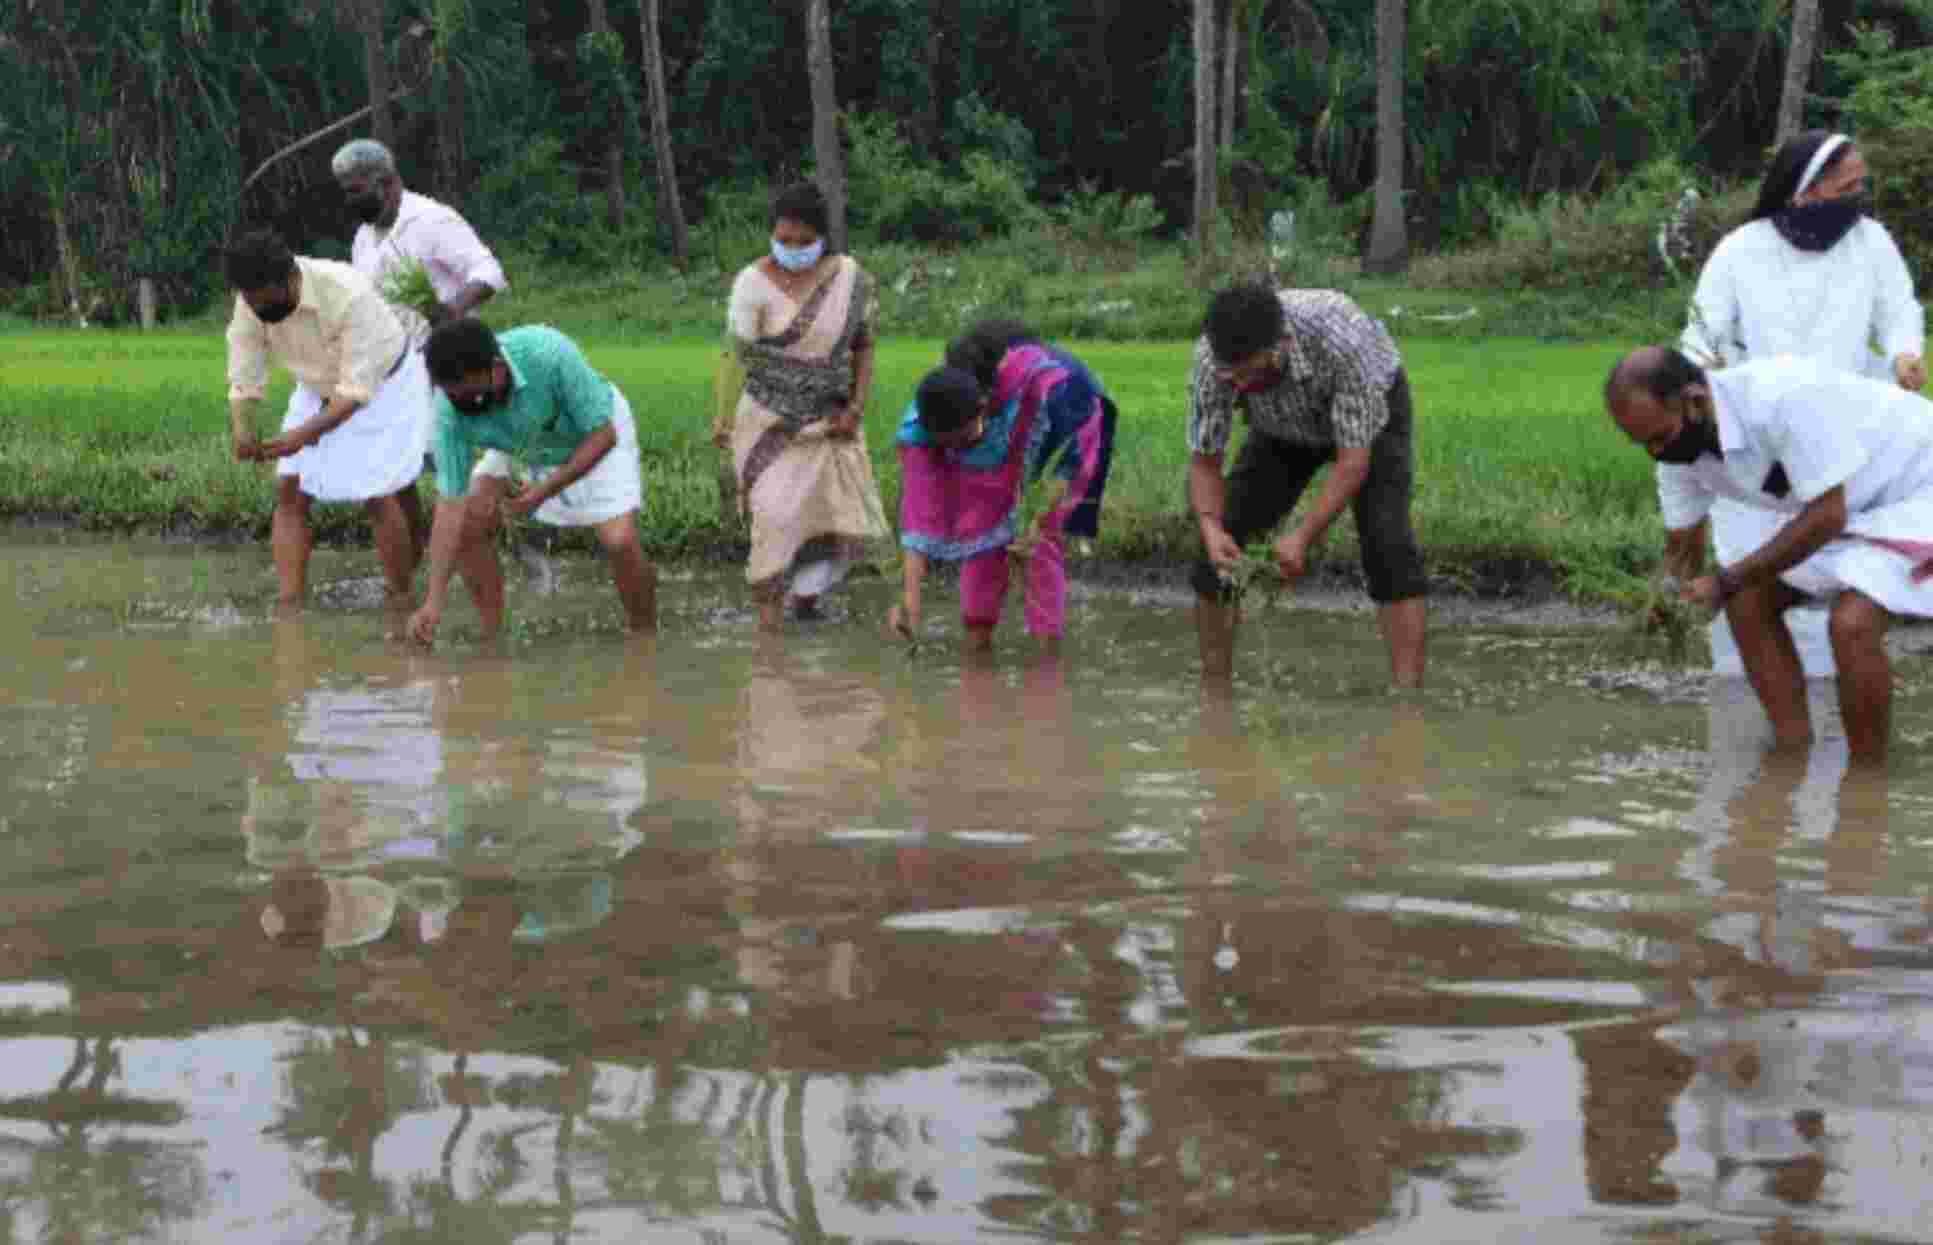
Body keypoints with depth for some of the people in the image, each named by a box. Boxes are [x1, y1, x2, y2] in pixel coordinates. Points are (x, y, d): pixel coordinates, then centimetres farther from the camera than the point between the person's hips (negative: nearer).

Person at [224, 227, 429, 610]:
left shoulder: (348, 294, -38)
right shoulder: (251, 302, -20)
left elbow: (357, 390, -36)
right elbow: (244, 378, -14)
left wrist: (302, 435, -46)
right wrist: (241, 429, -34)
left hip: (382, 386, -6)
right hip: (319, 389, 6)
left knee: (378, 497, -9)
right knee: (289, 492, -3)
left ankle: (403, 607, 5)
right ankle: (290, 611, -4)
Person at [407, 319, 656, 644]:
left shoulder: (549, 352, -40)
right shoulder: (451, 407, -29)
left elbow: (602, 434, -27)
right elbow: (451, 504, -24)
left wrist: (547, 489, -36)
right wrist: (435, 600, -28)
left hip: (595, 435, -3)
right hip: (522, 444, 3)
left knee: (619, 541, -19)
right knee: (469, 526, -12)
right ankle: (493, 638, 5)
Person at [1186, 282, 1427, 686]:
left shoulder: (1341, 339, -45)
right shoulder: (1213, 357, -34)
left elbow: (1353, 462, -36)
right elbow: (1204, 462, -22)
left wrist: (1303, 537, -44)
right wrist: (1212, 530, -39)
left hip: (1372, 414, -3)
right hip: (1284, 426, 3)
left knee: (1388, 545, -23)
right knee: (1220, 552, -7)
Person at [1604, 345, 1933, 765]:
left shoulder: (1784, 397, -37)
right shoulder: (1680, 439, -11)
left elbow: (1827, 516, -30)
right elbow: (1683, 548, 4)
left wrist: (1726, 580, -24)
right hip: (1848, 502, 8)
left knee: (1851, 623, -25)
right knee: (1749, 604, 0)